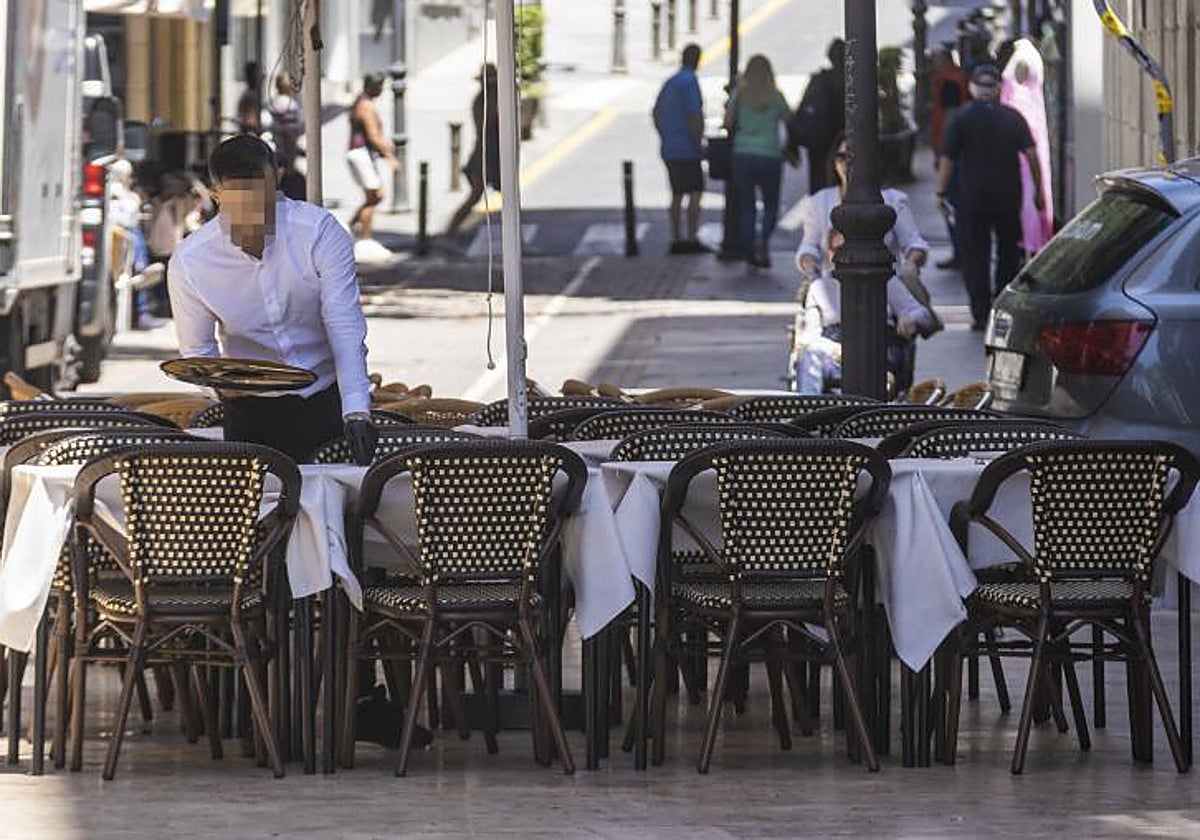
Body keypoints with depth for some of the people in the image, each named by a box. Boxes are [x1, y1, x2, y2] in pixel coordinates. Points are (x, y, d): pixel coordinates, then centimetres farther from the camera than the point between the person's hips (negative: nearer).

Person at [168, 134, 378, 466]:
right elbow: (197, 351, -2)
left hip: (327, 400, -1)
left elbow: (345, 329, -22)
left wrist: (356, 413, -34)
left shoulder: (320, 231, -17)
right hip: (252, 409, 1)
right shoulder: (188, 262, -13)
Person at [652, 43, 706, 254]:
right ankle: (691, 239, -10)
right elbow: (693, 116, -20)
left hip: (669, 149, 8)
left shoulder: (670, 82, 14)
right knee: (695, 193, -6)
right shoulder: (689, 81, -13)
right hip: (687, 150, -8)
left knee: (677, 195, 13)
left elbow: (656, 114, 20)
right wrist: (699, 142, -11)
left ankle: (676, 239, 14)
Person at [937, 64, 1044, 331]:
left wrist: (941, 192, 1)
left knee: (975, 257, 3)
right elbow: (1031, 154, -3)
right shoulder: (1013, 118, 2)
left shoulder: (962, 118, -4)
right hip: (1008, 196, 2)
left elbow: (947, 159, -6)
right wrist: (1038, 190, 3)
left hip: (972, 198, -2)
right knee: (1008, 252, 17)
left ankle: (981, 314, -3)